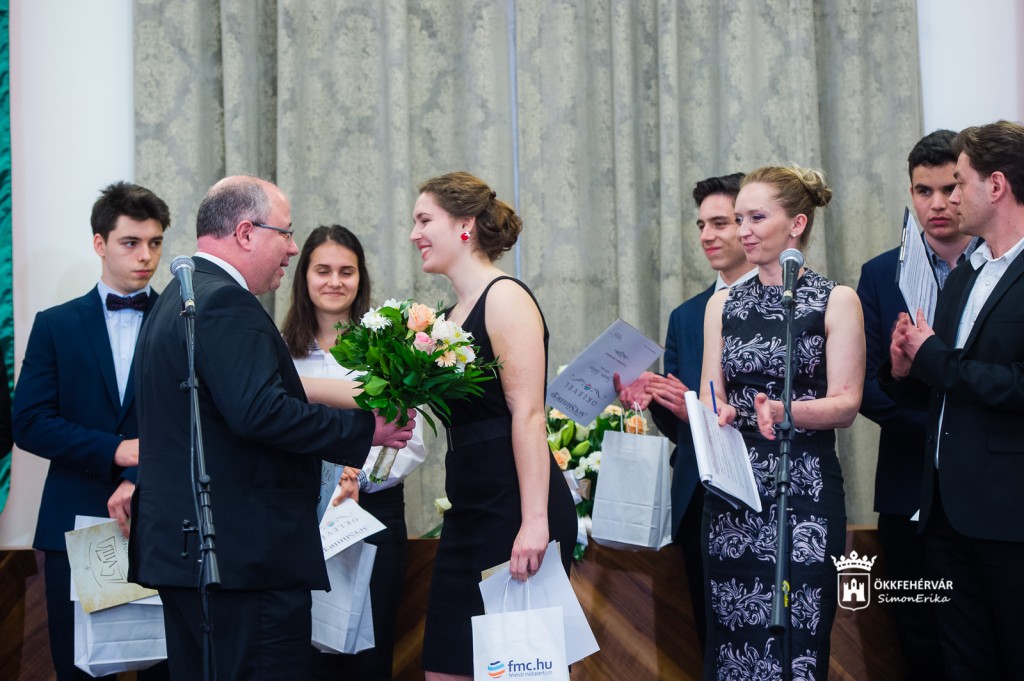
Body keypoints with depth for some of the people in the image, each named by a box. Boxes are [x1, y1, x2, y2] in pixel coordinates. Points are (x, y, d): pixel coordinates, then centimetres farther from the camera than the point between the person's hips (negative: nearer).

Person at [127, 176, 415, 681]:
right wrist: (365, 429, -18)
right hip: (243, 556, -11)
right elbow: (261, 412, -26)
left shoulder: (175, 300, 18)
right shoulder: (226, 303, -15)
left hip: (180, 542, 11)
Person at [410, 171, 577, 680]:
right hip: (470, 513, 9)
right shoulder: (453, 315, 16)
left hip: (516, 509, -9)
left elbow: (528, 413, -18)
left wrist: (535, 522, -24)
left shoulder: (505, 298, -9)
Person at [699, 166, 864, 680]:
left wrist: (783, 411, -25)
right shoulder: (722, 305, 12)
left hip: (804, 489, -4)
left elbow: (845, 404, -7)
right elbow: (711, 402, 9)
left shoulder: (836, 301, 0)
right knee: (730, 638, 4)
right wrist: (716, 414, -14)